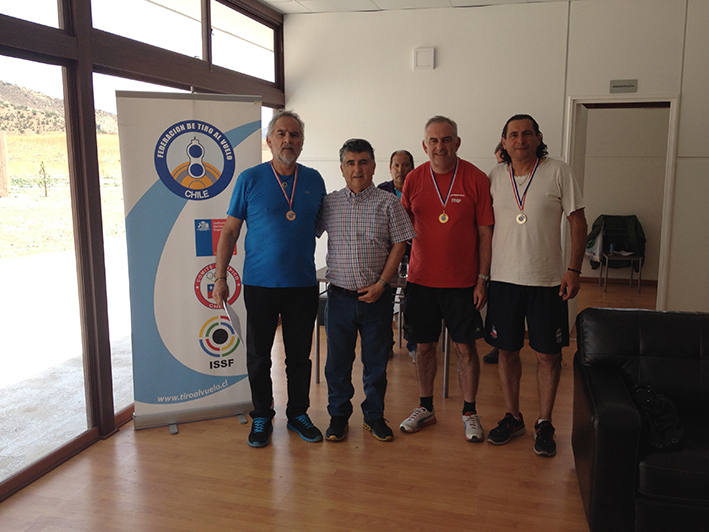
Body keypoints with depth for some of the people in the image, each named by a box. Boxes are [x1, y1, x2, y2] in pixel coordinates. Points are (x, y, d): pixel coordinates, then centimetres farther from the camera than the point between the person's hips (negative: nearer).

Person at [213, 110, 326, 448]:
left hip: (303, 284, 2)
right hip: (260, 284, -2)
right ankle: (262, 417, 25)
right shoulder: (250, 179, -2)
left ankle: (298, 414, 28)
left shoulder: (314, 180, 5)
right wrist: (220, 277, -4)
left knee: (300, 355, 11)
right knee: (258, 356, 8)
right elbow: (230, 230, 0)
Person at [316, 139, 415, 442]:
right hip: (339, 295, 2)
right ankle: (338, 415, 27)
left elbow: (399, 244, -2)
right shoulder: (329, 203, 4)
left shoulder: (388, 203, -1)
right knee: (337, 361, 9)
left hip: (376, 296, -1)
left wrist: (381, 284, -9)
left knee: (376, 361, 9)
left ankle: (374, 415, 27)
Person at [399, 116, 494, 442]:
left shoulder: (475, 179, -5)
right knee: (424, 345, 11)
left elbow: (485, 233, -3)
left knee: (465, 346, 5)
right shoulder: (414, 180, 2)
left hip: (462, 281, -2)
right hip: (421, 278, 2)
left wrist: (482, 279, -7)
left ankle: (469, 412, 22)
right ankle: (426, 408, 28)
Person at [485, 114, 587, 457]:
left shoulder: (558, 173, -3)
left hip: (547, 279, -2)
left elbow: (578, 222, 0)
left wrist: (573, 269, -8)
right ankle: (513, 417, 26)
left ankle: (544, 423, 21)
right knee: (507, 350, 9)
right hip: (503, 277, 2)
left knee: (548, 354, 5)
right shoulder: (494, 177, 5)